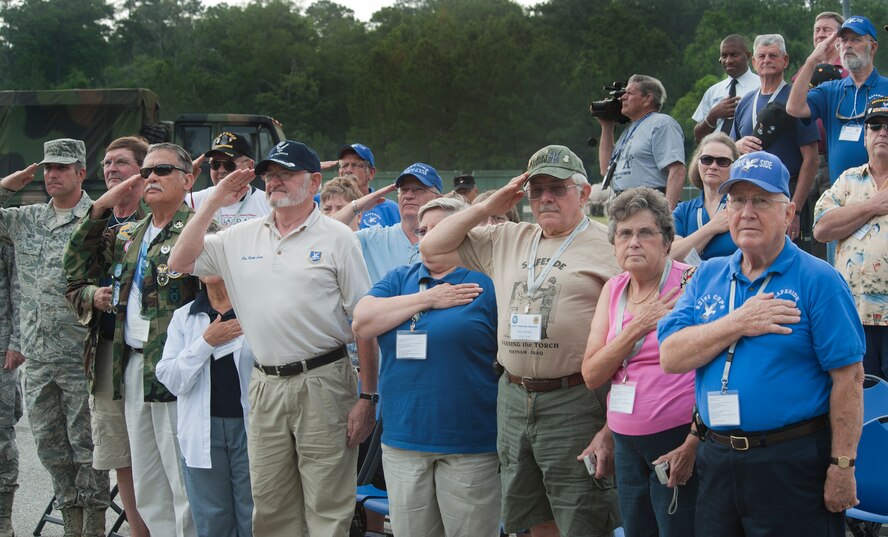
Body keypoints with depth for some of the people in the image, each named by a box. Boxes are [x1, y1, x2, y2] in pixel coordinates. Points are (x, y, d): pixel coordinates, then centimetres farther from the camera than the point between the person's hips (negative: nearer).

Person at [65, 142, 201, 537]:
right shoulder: (130, 235, 17)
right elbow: (77, 261, 21)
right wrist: (101, 208, 11)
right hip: (132, 367, 8)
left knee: (185, 484, -5)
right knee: (147, 490, 13)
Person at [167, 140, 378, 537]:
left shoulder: (337, 238, -2)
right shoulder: (241, 237, 12)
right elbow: (180, 263, 8)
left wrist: (367, 398, -9)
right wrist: (215, 199, 4)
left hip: (323, 382, -4)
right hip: (266, 384, 4)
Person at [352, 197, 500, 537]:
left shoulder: (485, 283, -1)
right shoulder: (399, 279, 13)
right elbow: (362, 323, -3)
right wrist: (427, 298, -7)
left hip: (470, 446, -4)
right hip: (402, 442, 4)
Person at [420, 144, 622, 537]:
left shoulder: (607, 248, -5)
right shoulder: (507, 240, 15)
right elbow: (432, 251, 20)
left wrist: (613, 428, -17)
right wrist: (489, 207, 10)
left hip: (575, 404, -6)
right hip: (513, 400, 6)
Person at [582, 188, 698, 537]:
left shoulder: (690, 282, -9)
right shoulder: (613, 289, 10)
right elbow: (592, 376, 3)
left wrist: (692, 445, -16)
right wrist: (638, 326, -10)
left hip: (678, 442, -6)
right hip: (627, 443, 6)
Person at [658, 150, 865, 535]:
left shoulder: (817, 280, -7)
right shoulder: (707, 278, 9)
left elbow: (848, 378, -11)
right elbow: (670, 358, -2)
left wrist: (842, 467, -13)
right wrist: (738, 323, -13)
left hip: (793, 465, -5)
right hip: (718, 460, 5)